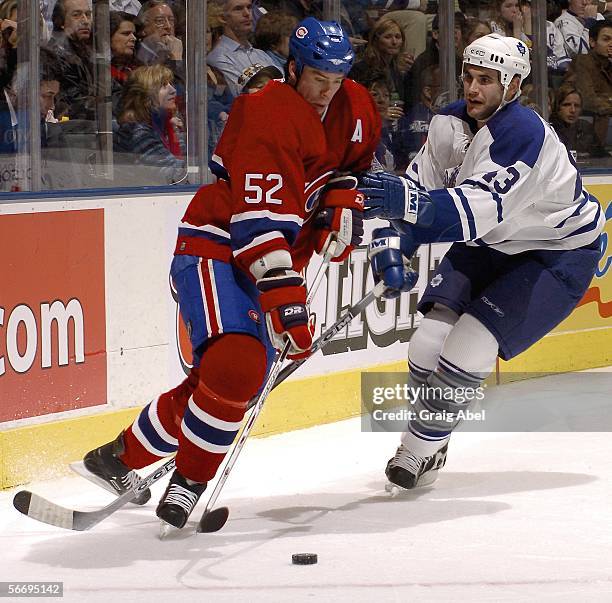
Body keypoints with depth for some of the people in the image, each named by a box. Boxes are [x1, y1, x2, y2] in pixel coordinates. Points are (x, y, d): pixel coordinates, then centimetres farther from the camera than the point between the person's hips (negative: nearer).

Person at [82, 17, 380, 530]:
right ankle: (192, 480, -14)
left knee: (234, 381, 3)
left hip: (275, 259, 8)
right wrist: (285, 301, -34)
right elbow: (261, 223, -28)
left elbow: (355, 161, 24)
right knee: (237, 360, -29)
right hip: (214, 248, -8)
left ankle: (123, 456, 20)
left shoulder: (353, 109, 3)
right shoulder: (270, 117, -22)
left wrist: (343, 196, 0)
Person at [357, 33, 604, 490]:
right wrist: (390, 248, -24)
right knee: (430, 341, -6)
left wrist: (410, 203, -58)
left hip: (560, 252, -7)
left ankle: (422, 445, 0)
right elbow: (415, 190, -6)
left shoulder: (523, 133, -31)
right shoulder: (450, 124, -7)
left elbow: (482, 209, -43)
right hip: (491, 244, 7)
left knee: (470, 346, -18)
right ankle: (429, 441, 14)